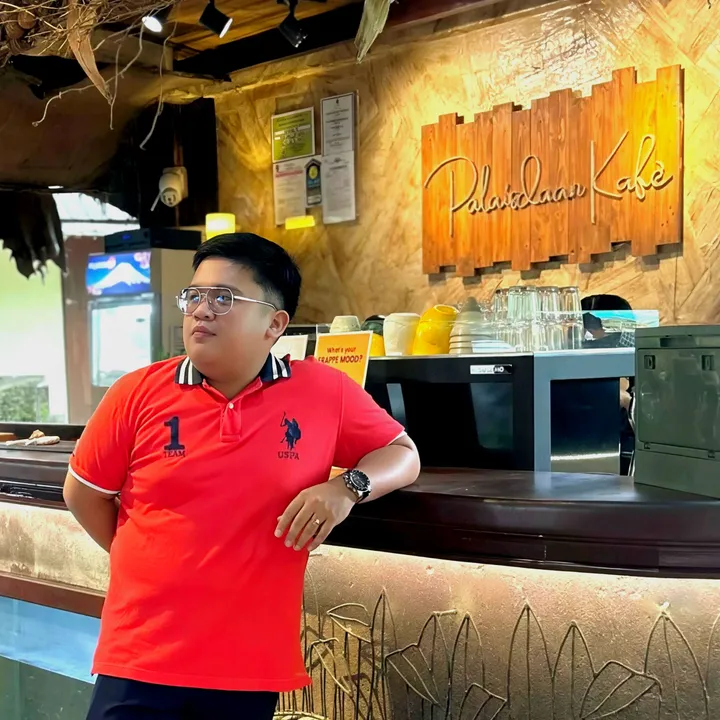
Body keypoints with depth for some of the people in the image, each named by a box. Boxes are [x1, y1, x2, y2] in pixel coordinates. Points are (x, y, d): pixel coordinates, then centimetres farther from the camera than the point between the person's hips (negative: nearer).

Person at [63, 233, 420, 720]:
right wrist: (151, 567, 9)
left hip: (255, 665, 1)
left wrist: (347, 488, -14)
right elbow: (84, 491, 8)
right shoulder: (139, 392, -4)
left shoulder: (326, 393, -5)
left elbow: (403, 455, 5)